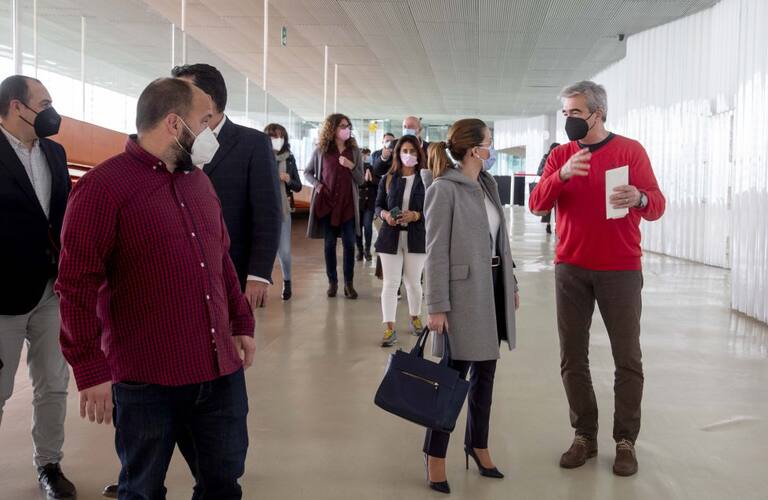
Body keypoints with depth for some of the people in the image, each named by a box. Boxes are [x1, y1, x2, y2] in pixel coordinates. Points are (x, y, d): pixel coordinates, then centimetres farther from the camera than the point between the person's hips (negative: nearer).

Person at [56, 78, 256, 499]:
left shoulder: (198, 181, 13)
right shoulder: (103, 186, -10)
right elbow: (78, 287, -12)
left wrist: (241, 322, 17)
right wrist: (91, 370, -14)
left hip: (220, 369, 6)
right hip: (147, 378, -6)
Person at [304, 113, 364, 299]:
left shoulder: (354, 151, 5)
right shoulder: (321, 151, 3)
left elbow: (360, 179, 5)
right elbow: (307, 172, 12)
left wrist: (351, 166, -13)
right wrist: (316, 184, -6)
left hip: (348, 204, 0)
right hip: (327, 202, 0)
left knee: (349, 243, -2)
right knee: (329, 243, 5)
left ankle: (349, 283, 6)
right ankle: (332, 282, 15)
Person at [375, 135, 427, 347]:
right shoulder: (388, 179, 5)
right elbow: (378, 205, 10)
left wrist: (416, 215, -18)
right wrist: (385, 214, -11)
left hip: (416, 238, -1)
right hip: (390, 236, 1)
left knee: (413, 282, 12)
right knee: (390, 283, -1)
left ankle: (415, 318, 34)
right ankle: (389, 328, 1)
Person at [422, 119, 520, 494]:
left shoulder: (487, 184, 11)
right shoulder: (444, 189, -12)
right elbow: (436, 252, -14)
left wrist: (511, 284, 16)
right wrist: (436, 306, -16)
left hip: (493, 285, 7)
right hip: (464, 289, -7)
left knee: (485, 370, 14)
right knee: (455, 372, -1)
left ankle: (477, 444, 30)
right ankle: (435, 455, 13)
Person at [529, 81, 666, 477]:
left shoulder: (630, 150, -2)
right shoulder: (560, 156, 6)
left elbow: (657, 206, -8)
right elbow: (536, 205, -6)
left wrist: (639, 198, -32)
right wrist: (562, 175, -23)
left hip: (621, 270, -3)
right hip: (570, 269, 3)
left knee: (627, 358, 1)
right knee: (572, 358, 5)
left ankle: (625, 442, 12)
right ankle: (584, 436, 17)